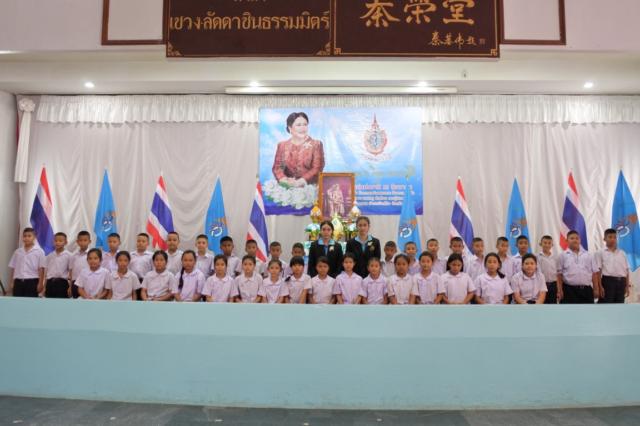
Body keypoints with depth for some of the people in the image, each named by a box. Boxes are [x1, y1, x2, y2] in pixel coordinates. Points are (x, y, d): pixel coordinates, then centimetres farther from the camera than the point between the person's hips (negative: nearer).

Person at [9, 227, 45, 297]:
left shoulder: (39, 251, -2)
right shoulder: (17, 251, 10)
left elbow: (41, 269, -4)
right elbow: (13, 268, 12)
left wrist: (40, 283, -8)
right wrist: (11, 283, 8)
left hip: (32, 281, -4)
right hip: (18, 282, 4)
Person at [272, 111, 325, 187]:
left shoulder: (316, 144, 7)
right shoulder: (282, 145, 13)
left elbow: (317, 168, -1)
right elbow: (277, 167, 8)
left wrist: (301, 181, -14)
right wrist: (285, 180, -11)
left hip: (309, 188, -1)